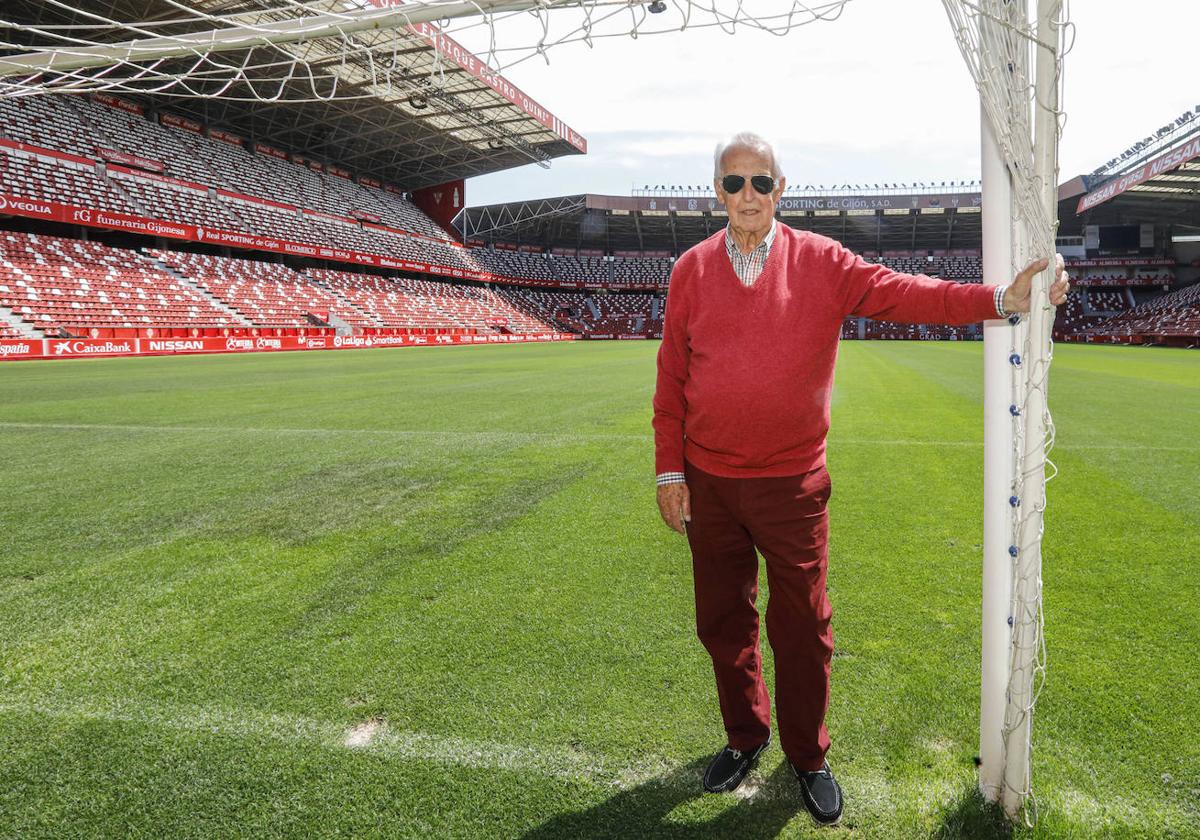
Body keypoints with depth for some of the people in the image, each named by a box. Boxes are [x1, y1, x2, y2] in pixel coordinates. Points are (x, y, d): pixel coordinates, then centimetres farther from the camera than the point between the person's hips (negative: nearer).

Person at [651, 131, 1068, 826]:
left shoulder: (821, 262, -1)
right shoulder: (692, 270, 2)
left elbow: (903, 294, -9)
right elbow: (672, 381, 1)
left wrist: (1001, 300, -22)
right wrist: (670, 471, -1)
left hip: (792, 483, -1)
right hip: (708, 486, 2)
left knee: (803, 629, 8)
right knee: (723, 621, 14)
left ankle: (808, 756, 32)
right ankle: (746, 738, 37)